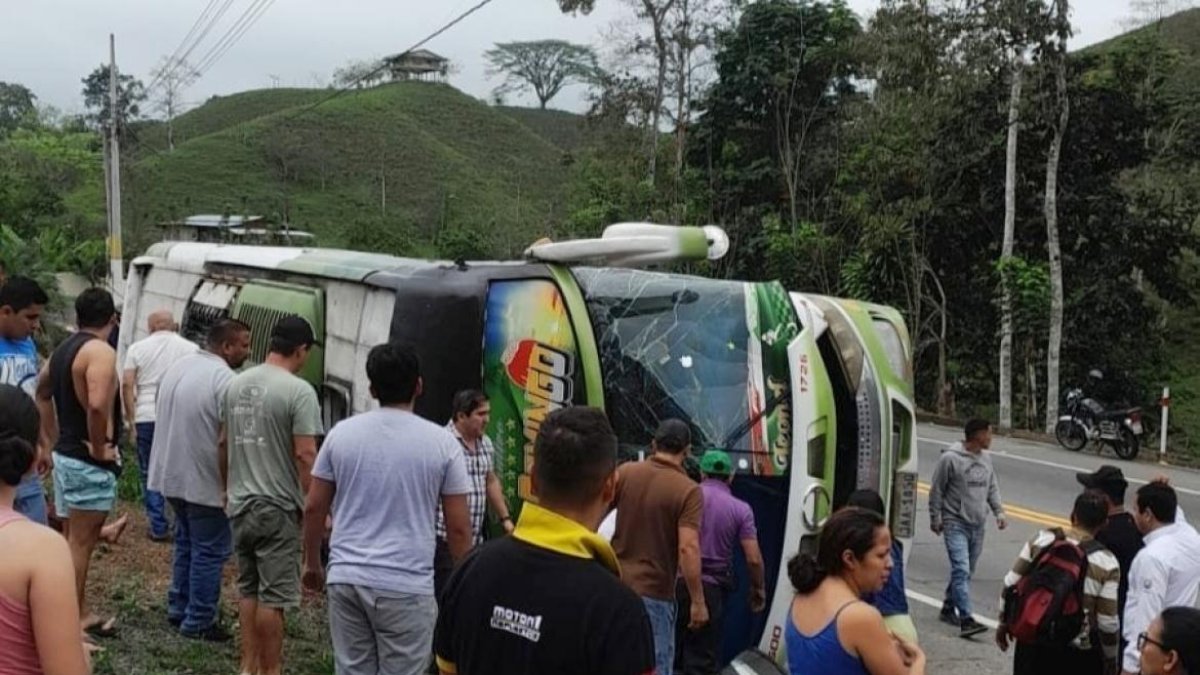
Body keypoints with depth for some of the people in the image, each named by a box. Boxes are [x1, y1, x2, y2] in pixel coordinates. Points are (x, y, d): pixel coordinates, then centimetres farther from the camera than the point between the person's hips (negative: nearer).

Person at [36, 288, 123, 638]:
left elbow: (41, 393, 23)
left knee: (73, 538, 18)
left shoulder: (63, 349, 11)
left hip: (66, 455, 9)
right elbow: (97, 405, -33)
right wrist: (100, 448, -19)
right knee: (81, 541, -1)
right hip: (89, 462, -9)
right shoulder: (100, 351, -18)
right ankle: (77, 617, 7)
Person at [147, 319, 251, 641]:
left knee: (186, 542, 22)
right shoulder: (224, 379, -20)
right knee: (209, 552, 2)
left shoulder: (177, 367, 8)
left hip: (172, 475, 9)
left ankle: (178, 608, 29)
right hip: (205, 482, -9)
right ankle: (198, 622, 8)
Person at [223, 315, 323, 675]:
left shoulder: (236, 384, 7)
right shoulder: (298, 391, -15)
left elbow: (225, 445, 15)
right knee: (273, 595, 1)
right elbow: (305, 455, -18)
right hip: (278, 508, -7)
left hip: (240, 504, 7)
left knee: (249, 590, 17)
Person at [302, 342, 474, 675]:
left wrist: (311, 564, 23)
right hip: (406, 586, -3)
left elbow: (313, 508, 9)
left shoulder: (341, 433, 4)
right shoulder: (442, 442, -4)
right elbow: (458, 527, -3)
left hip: (346, 578, 3)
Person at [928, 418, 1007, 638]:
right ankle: (966, 619, -20)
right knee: (961, 570, -15)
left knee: (966, 571, 13)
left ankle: (948, 608, 29)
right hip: (956, 523, -7)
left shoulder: (986, 459, 9)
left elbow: (992, 488, 18)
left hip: (978, 525, 7)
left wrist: (999, 511, 5)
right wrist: (935, 519, -4)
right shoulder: (950, 458, -12)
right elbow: (936, 490, -6)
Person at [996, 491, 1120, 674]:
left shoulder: (1041, 540, -5)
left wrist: (1005, 621, 13)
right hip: (1077, 653, -3)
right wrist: (1110, 659, 6)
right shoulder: (1106, 563, -11)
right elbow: (1108, 622, -11)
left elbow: (1011, 584, -2)